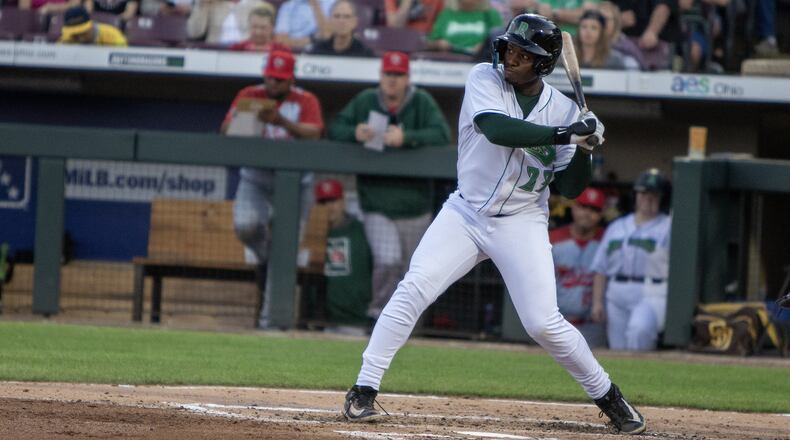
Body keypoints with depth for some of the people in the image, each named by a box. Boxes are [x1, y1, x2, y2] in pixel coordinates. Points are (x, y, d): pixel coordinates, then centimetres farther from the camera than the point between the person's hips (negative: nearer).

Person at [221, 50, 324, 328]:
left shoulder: (305, 101, -3)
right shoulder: (249, 96, 4)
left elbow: (313, 134, -20)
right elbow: (226, 130, -4)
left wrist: (282, 122, -36)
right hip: (255, 179, 1)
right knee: (245, 225, -25)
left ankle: (270, 314, 1)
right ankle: (264, 258, 10)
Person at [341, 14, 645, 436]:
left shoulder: (563, 110, -3)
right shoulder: (483, 80, -8)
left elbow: (569, 188, -1)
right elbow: (496, 129, -28)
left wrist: (583, 148, -19)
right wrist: (563, 135, -33)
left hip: (522, 224, 0)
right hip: (466, 212, 0)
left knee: (544, 323, -7)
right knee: (413, 289, -17)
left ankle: (606, 395, 14)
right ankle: (364, 390, -11)